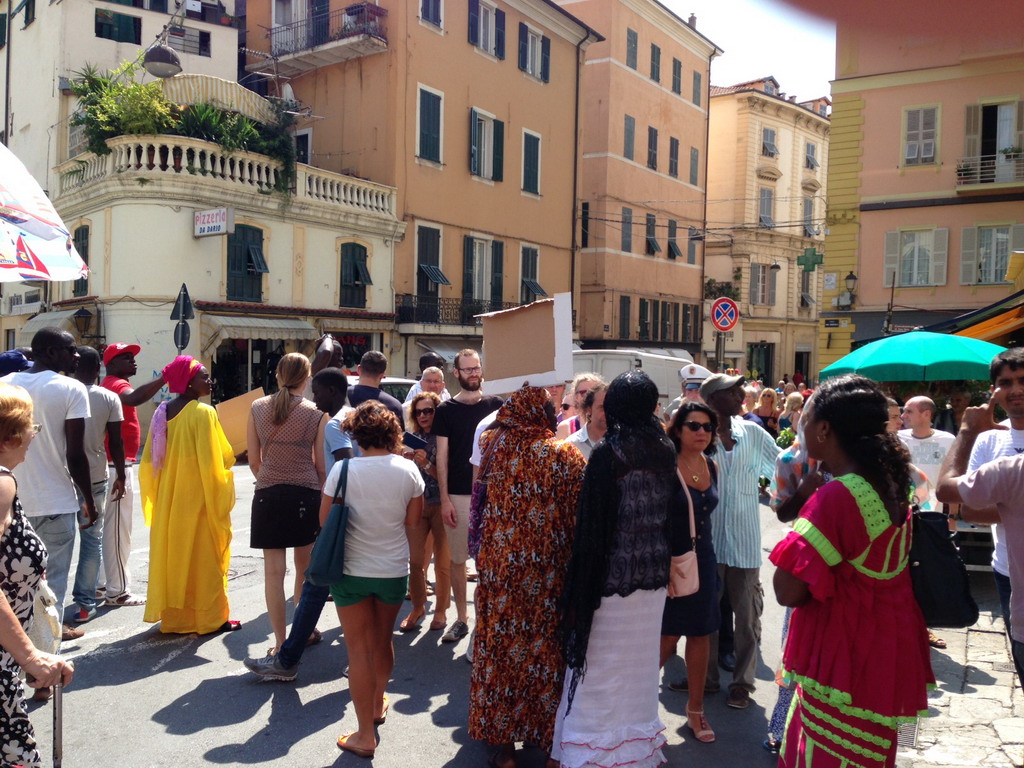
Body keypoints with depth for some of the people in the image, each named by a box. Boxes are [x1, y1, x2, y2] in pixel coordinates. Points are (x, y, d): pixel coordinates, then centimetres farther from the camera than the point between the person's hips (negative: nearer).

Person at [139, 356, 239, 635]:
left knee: (172, 554, 15)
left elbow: (149, 460, 8)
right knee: (204, 556, 4)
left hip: (168, 498, 7)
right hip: (198, 497, -6)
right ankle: (210, 618, 11)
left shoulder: (163, 411, 4)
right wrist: (222, 496, -8)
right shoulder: (203, 412, -17)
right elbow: (214, 460, -19)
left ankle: (173, 616, 23)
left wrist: (159, 495, 17)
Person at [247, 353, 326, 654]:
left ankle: (280, 643, 8)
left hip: (268, 495, 1)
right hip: (306, 494, 0)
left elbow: (254, 461, 6)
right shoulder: (317, 414, -5)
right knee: (305, 567, 16)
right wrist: (322, 494, 15)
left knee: (273, 571, 4)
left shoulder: (257, 408, 1)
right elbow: (321, 465, 0)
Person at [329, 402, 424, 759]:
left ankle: (365, 735, 13)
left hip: (351, 570, -2)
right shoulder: (408, 470, -10)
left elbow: (324, 521, -6)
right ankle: (377, 704, 45)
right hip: (394, 570, 3)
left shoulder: (343, 469, -15)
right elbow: (412, 520, -1)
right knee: (383, 641, 22)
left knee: (359, 649, 8)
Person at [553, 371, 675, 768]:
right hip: (654, 575, 6)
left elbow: (591, 524, -16)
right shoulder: (665, 450, 1)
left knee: (602, 669, 7)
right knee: (640, 664, 19)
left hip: (613, 574, -6)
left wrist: (581, 585, -9)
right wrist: (663, 565, 16)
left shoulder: (608, 453, -17)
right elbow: (674, 512, 8)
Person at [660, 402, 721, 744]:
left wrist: (705, 553, 17)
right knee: (668, 638, 0)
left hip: (703, 559, 6)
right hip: (669, 561, -6)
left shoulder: (711, 466, 5)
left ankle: (695, 709, 29)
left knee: (700, 636, 12)